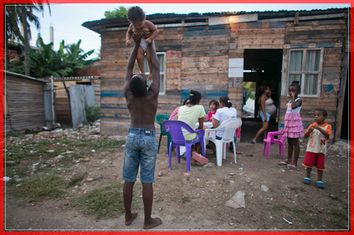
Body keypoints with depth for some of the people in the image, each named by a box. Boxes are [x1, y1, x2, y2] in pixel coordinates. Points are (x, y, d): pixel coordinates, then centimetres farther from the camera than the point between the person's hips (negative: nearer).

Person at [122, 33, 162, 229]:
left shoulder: (128, 95, -5)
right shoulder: (152, 95, -12)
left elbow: (129, 69, 5)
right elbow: (156, 68, -4)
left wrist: (136, 45, 8)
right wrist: (150, 45, 5)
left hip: (132, 136, 3)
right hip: (149, 137, -3)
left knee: (128, 179, 11)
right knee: (147, 181, 3)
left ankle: (128, 216, 26)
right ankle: (148, 220, 16)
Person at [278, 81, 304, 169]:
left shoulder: (299, 100, -9)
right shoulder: (290, 100, 15)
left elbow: (293, 106, -30)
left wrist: (293, 97, -17)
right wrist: (287, 120, 18)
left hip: (295, 122, -8)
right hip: (289, 122, 8)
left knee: (295, 142, -3)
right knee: (289, 142, 13)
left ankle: (295, 162, 3)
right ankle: (289, 160, 22)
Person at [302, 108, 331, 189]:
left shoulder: (327, 126, -5)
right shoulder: (312, 125, 0)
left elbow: (327, 135, -24)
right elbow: (305, 136, -1)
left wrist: (319, 128, -34)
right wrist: (309, 131, -21)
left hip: (321, 150, -1)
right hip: (311, 149, 2)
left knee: (320, 166, 7)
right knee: (309, 164, 9)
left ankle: (319, 180, 18)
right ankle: (307, 177, 24)